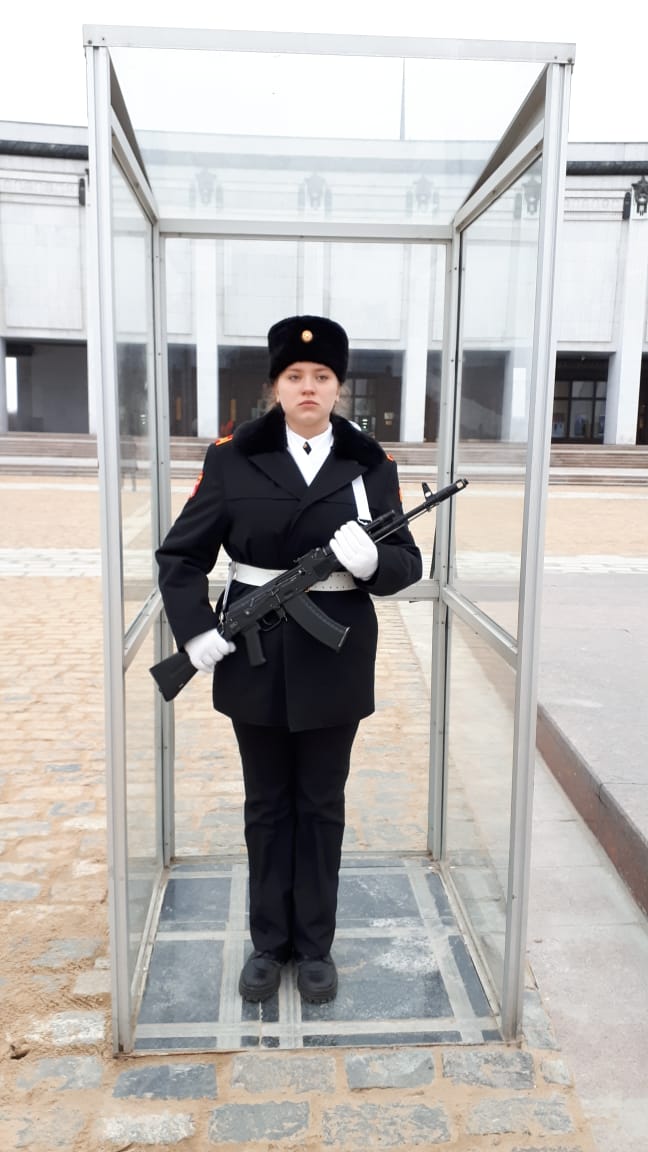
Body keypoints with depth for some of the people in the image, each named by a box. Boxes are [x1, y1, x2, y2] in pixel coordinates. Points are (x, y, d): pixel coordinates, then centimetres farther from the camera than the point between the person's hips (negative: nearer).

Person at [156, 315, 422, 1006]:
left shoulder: (371, 465, 0)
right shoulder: (232, 459, -2)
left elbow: (408, 564, 1)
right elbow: (180, 556, 1)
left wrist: (370, 559, -21)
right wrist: (196, 632, -11)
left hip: (334, 665, 0)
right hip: (255, 662, 0)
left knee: (321, 805, 13)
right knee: (266, 805, 14)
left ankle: (315, 946, 31)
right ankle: (268, 943, 32)